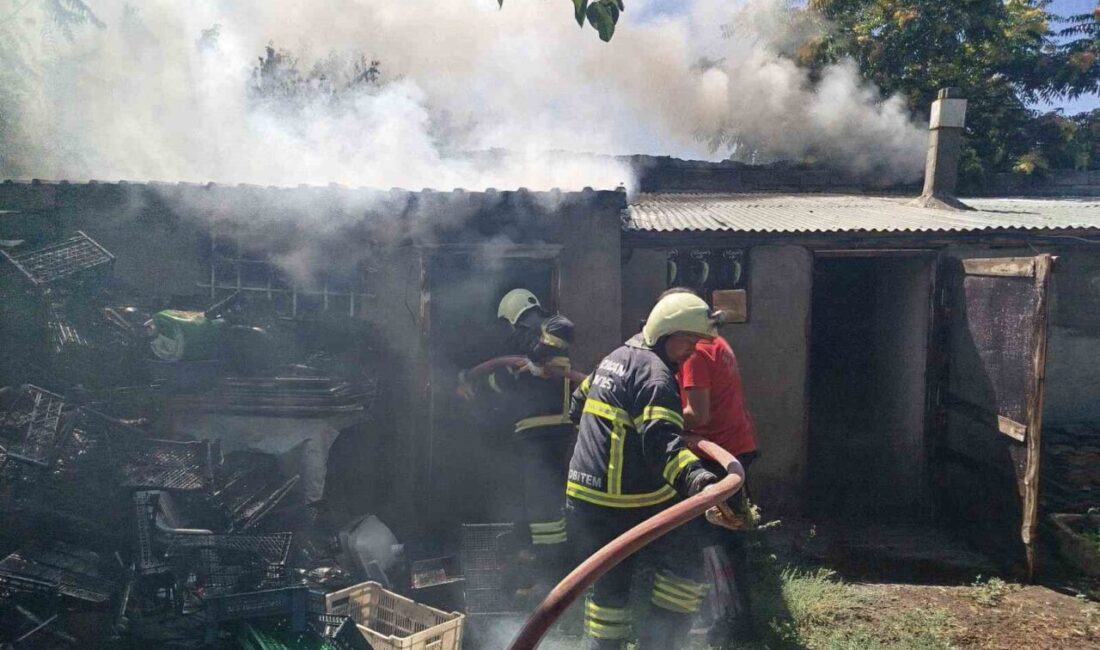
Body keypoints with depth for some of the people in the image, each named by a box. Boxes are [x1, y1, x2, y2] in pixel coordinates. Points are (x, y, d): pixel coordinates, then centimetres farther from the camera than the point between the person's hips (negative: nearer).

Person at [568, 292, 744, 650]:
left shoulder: (616, 357, 14)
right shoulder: (654, 372, -15)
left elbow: (579, 403, 28)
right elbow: (661, 440, -31)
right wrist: (693, 475, -46)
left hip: (584, 495, 9)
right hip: (627, 502, -9)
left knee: (609, 583, 18)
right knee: (684, 565, 4)